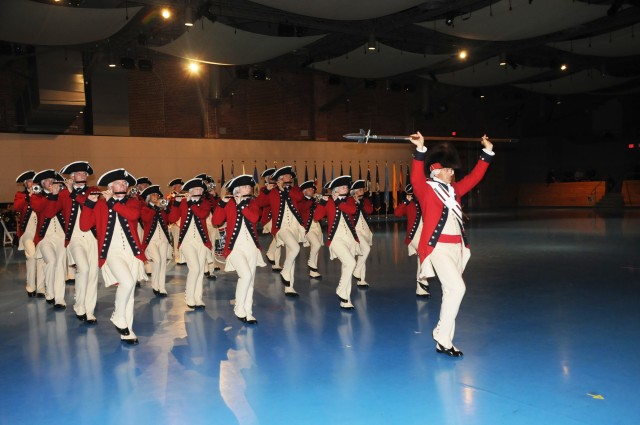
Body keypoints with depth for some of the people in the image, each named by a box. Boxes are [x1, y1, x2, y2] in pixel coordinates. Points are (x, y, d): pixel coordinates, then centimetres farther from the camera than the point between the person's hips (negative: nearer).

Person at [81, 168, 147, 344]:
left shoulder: (133, 202, 12)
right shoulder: (100, 204, 7)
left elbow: (134, 215, -12)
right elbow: (84, 226, -2)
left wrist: (112, 201, -10)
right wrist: (90, 202, -9)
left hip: (132, 252, 3)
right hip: (112, 252, -3)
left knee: (130, 292, 4)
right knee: (127, 282, -24)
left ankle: (127, 331, 14)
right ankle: (118, 318, -1)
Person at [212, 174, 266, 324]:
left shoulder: (253, 203, 10)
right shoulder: (228, 203, 1)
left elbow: (254, 218, -10)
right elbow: (216, 221, -11)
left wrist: (241, 204, -13)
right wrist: (222, 202, -18)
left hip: (251, 246, 4)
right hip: (235, 246, -4)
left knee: (250, 279, 3)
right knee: (246, 275, -19)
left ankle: (248, 312, 11)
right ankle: (239, 309, -2)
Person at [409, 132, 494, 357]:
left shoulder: (453, 189, 15)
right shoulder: (426, 190, -6)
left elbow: (474, 177, 23)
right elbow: (416, 179, -25)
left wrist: (487, 153, 22)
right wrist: (420, 151, -37)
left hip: (457, 246, 8)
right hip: (439, 247, -8)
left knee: (451, 292, 10)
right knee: (457, 288, -17)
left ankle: (443, 341, 19)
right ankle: (442, 337, -3)